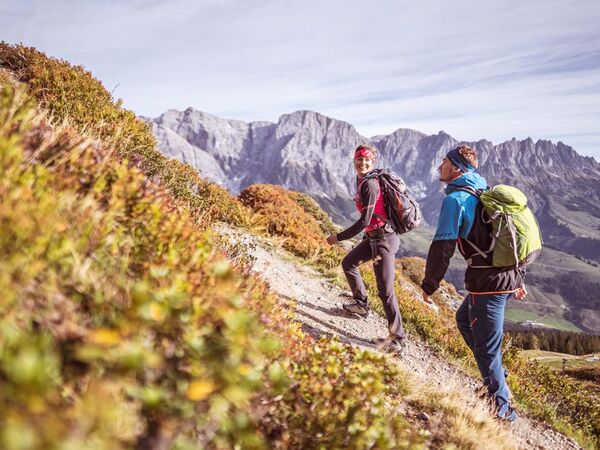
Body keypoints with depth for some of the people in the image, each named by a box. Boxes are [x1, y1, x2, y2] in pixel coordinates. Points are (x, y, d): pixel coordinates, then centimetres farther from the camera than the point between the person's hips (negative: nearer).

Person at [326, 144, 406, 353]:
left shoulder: (369, 184, -19)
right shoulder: (363, 181, 10)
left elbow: (364, 221, -22)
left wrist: (338, 237, -15)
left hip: (383, 238, -10)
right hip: (374, 236, 10)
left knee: (385, 291, -9)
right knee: (348, 264, 25)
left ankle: (397, 339, 1)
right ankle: (362, 304, 41)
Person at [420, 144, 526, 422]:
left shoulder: (455, 199, -12)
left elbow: (442, 247, -17)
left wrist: (429, 285, -6)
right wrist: (518, 279, 25)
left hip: (487, 282, -9)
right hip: (508, 276, 9)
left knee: (486, 346, 4)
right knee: (464, 319, 28)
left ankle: (501, 408, 18)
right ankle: (496, 377, 34)